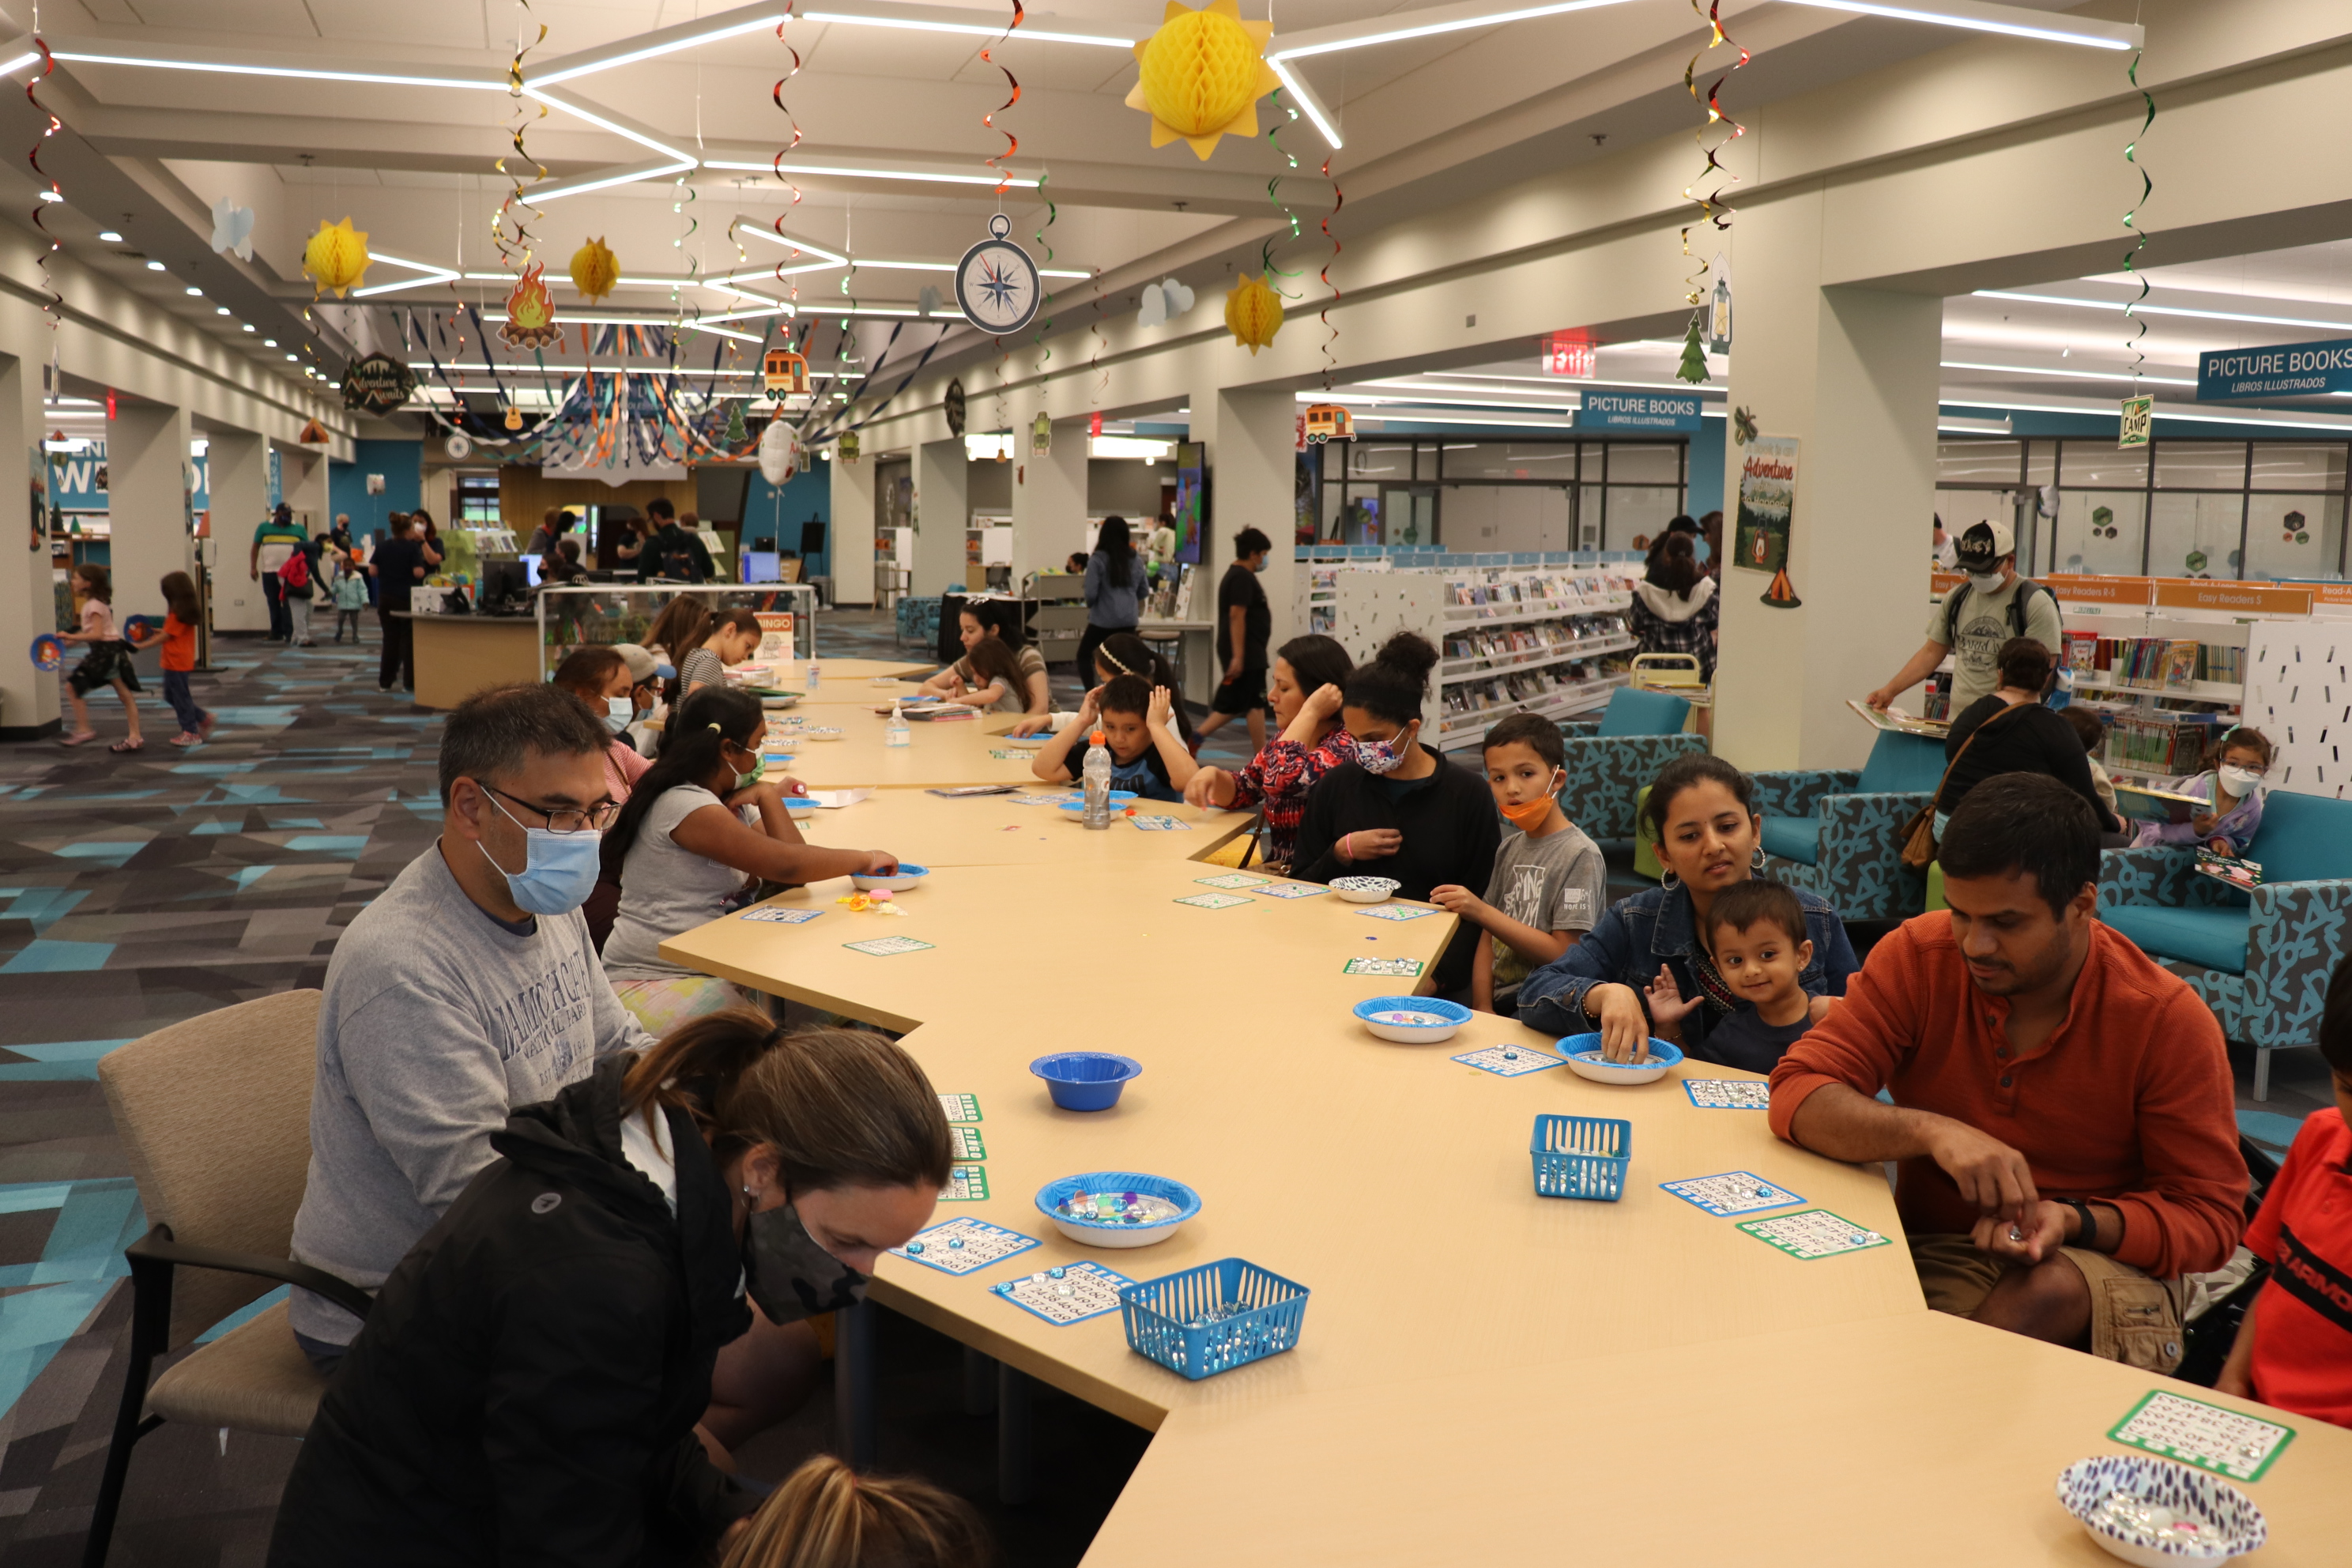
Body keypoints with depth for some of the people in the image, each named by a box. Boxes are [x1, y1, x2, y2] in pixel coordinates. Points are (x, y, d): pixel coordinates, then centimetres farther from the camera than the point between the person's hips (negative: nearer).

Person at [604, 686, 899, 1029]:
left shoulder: (732, 803, 14)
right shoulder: (683, 807, -16)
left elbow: (793, 869, 3)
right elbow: (786, 865, -22)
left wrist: (768, 796, -3)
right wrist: (865, 859, -10)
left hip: (714, 971, 9)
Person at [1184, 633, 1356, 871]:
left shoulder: (1345, 745, -16)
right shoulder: (1285, 740, 8)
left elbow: (1282, 780, -31)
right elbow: (1240, 792, 17)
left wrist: (1310, 712, -20)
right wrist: (1213, 776, -4)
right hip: (1278, 873, 7)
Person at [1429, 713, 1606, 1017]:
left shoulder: (1580, 854, -8)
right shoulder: (1509, 848, 13)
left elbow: (1563, 954, -13)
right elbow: (1488, 939, 12)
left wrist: (1481, 912, -17)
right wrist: (1483, 1010, -3)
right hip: (1497, 1004, 6)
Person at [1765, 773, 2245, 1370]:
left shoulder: (2169, 1020, -12)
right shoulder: (1916, 956, -8)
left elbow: (2209, 1219, -5)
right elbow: (1799, 1096, -13)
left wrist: (2073, 1223, -25)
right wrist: (1931, 1131, -31)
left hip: (2104, 1263, 1)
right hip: (1935, 1256, 0)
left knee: (2049, 1291, -36)